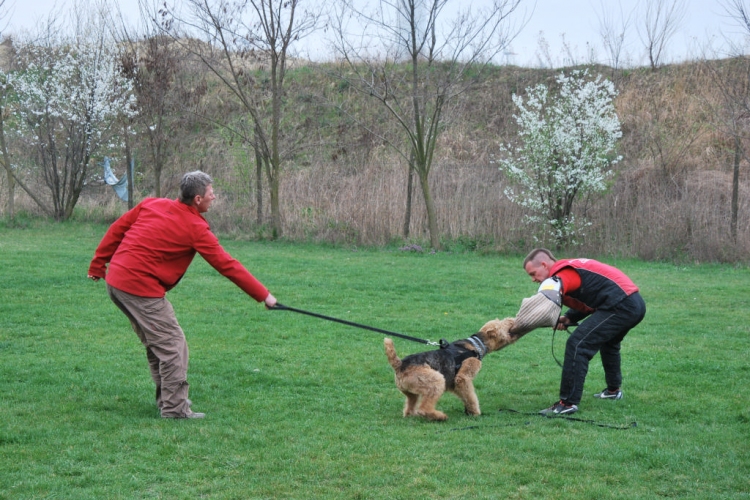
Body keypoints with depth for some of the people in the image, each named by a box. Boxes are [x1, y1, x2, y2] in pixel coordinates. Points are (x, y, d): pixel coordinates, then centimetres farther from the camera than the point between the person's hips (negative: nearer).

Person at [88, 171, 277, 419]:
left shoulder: (151, 204, 9)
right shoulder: (195, 229, -8)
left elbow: (117, 228, 11)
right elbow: (228, 266, -6)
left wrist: (98, 264, 20)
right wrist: (264, 295, 1)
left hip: (115, 281, 8)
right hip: (141, 287, -8)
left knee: (156, 343, 19)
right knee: (172, 345, -1)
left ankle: (166, 398, 28)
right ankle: (174, 408, 1)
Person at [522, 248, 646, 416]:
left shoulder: (563, 274, -10)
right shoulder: (573, 269, 20)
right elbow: (587, 303, 23)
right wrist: (569, 319, 6)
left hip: (620, 306, -10)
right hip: (636, 303, 10)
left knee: (577, 345, -12)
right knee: (608, 342, 35)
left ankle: (568, 403, -13)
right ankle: (613, 390, 50)